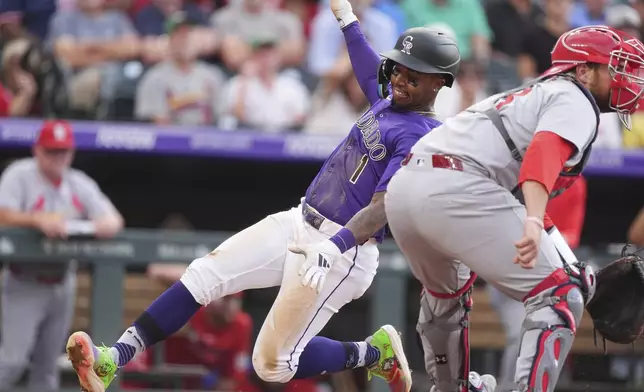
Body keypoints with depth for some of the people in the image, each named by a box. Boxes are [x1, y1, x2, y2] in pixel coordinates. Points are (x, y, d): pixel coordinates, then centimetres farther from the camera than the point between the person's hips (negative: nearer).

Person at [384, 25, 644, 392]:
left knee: (447, 292, 36)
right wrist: (533, 223, -32)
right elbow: (543, 155, -17)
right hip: (456, 191, -10)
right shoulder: (574, 100, 5)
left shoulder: (532, 96, 34)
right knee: (561, 292, -7)